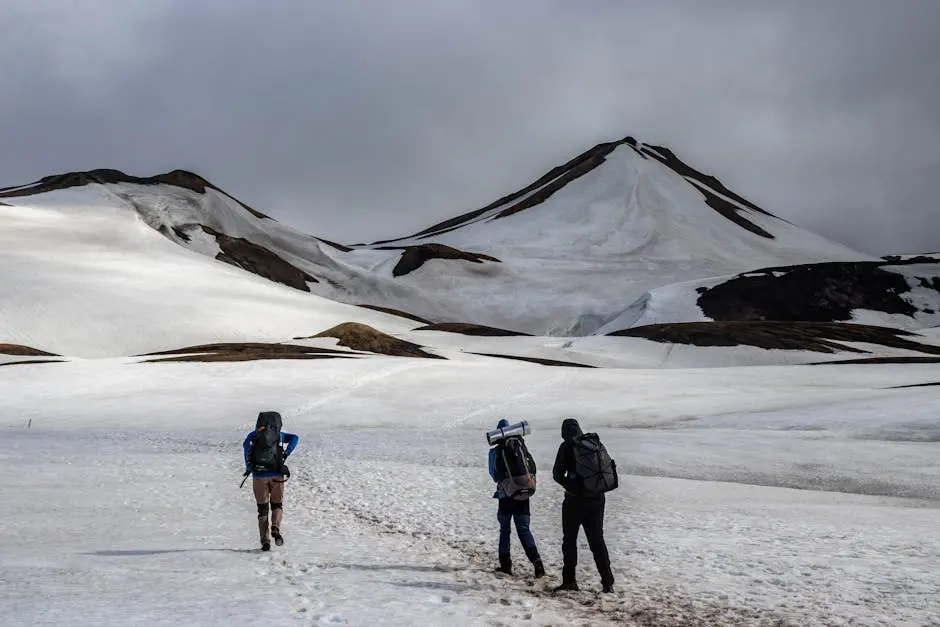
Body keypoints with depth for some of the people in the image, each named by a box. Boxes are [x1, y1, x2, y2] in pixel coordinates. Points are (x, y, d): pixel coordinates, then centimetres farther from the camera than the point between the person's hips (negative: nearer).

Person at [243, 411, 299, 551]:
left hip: (259, 475, 0)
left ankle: (265, 541, 0)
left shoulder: (254, 434, 9)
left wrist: (248, 466, -9)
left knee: (262, 509, 10)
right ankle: (275, 529, -13)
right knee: (277, 505, 16)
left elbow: (246, 444, -11)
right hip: (277, 475, 0)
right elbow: (294, 438, -3)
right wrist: (286, 453, -4)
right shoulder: (279, 435, 12)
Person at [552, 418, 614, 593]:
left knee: (569, 539, 8)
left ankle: (569, 579, 5)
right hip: (597, 499, 5)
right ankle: (607, 582, 7)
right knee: (597, 540, 11)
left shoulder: (567, 447, -7)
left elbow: (557, 474, -5)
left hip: (575, 500, -5)